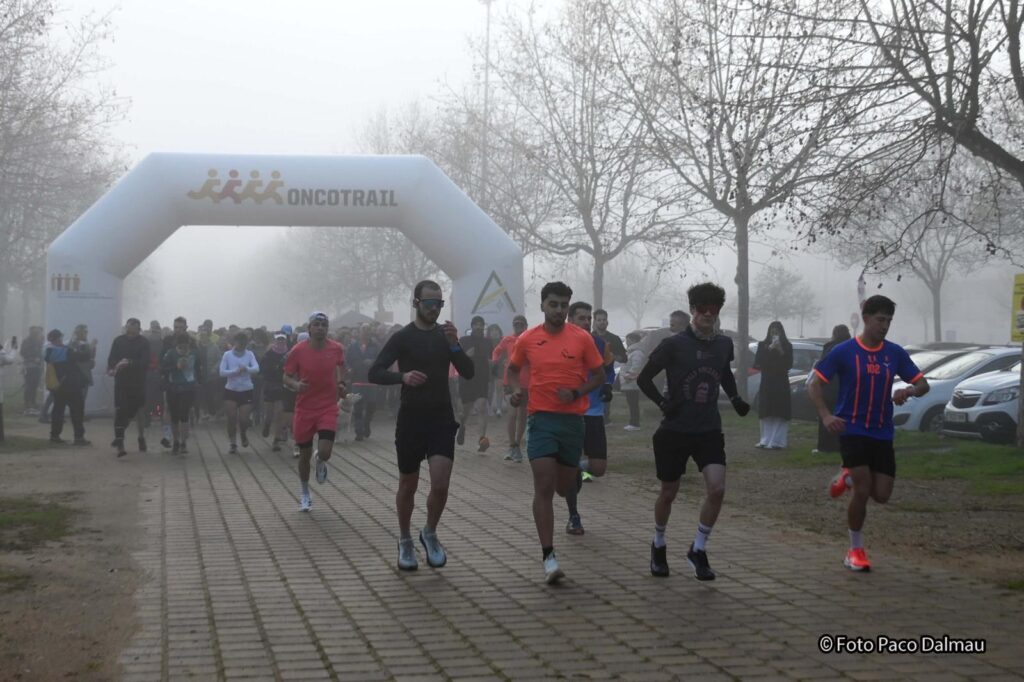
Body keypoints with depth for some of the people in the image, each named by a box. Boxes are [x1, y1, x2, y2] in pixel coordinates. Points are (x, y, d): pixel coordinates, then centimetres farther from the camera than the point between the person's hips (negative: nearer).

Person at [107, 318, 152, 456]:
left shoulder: (144, 342, -3)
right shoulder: (118, 341, 3)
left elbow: (144, 362, -13)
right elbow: (111, 359, -2)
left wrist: (129, 363, -27)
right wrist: (112, 368, -22)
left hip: (138, 383, 0)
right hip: (121, 382, 0)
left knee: (139, 411, 11)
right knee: (120, 412, -9)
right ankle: (119, 444, -10)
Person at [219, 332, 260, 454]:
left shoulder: (249, 354, -2)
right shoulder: (227, 354, -2)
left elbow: (256, 368, -15)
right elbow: (222, 372, -9)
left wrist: (246, 368, -34)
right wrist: (236, 371, -21)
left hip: (246, 390, 0)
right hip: (231, 390, 0)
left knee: (244, 419, -2)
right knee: (231, 418, -1)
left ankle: (243, 434, 32)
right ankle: (232, 443, 14)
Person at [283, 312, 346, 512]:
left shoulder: (336, 349, -3)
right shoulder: (297, 351, -9)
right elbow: (287, 377, -1)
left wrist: (340, 383, 5)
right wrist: (296, 385, -22)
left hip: (328, 408, 0)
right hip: (304, 409, 0)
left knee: (325, 452, -16)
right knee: (304, 455, 8)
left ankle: (321, 463, 24)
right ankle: (305, 494, 30)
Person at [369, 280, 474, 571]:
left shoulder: (445, 335, 6)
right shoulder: (403, 337, -4)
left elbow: (468, 372, -1)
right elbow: (374, 373, -10)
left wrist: (454, 345, -16)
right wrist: (403, 376, -28)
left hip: (441, 419, 2)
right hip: (411, 419, -2)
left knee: (441, 484, -10)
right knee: (408, 485, 8)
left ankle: (430, 534, 15)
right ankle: (405, 541, 28)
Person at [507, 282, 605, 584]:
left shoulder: (582, 338, -2)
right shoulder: (527, 339, 1)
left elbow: (599, 375, 5)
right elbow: (513, 369, 17)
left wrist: (577, 393, -11)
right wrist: (516, 390, -3)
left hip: (572, 419, 1)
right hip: (541, 418, -1)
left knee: (564, 487, 12)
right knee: (543, 487, -12)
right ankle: (549, 557, -12)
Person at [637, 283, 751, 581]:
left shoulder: (724, 344, 3)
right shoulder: (674, 344, -10)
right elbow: (644, 378, -3)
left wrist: (735, 398, 9)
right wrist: (662, 402, -15)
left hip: (709, 431, 3)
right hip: (675, 431, -3)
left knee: (717, 489, -15)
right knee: (669, 493, 9)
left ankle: (698, 550, 3)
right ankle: (659, 545, 35)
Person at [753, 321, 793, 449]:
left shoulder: (787, 346, 4)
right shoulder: (763, 346, 7)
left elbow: (789, 365, -5)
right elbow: (758, 362, -6)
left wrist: (781, 351, -15)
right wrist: (769, 350, -14)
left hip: (781, 384, -2)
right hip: (766, 383, 2)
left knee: (780, 414, -9)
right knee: (766, 414, 1)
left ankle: (777, 441, -9)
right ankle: (765, 440, 8)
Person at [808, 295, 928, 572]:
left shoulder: (895, 353, 4)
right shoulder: (844, 351, -7)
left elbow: (923, 384, 7)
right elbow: (814, 386, -5)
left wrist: (910, 391, -18)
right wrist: (826, 416, -21)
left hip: (882, 434, 4)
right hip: (852, 431, -4)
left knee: (881, 495, 0)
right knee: (862, 491, -11)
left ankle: (848, 477, 32)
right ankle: (856, 550, 7)